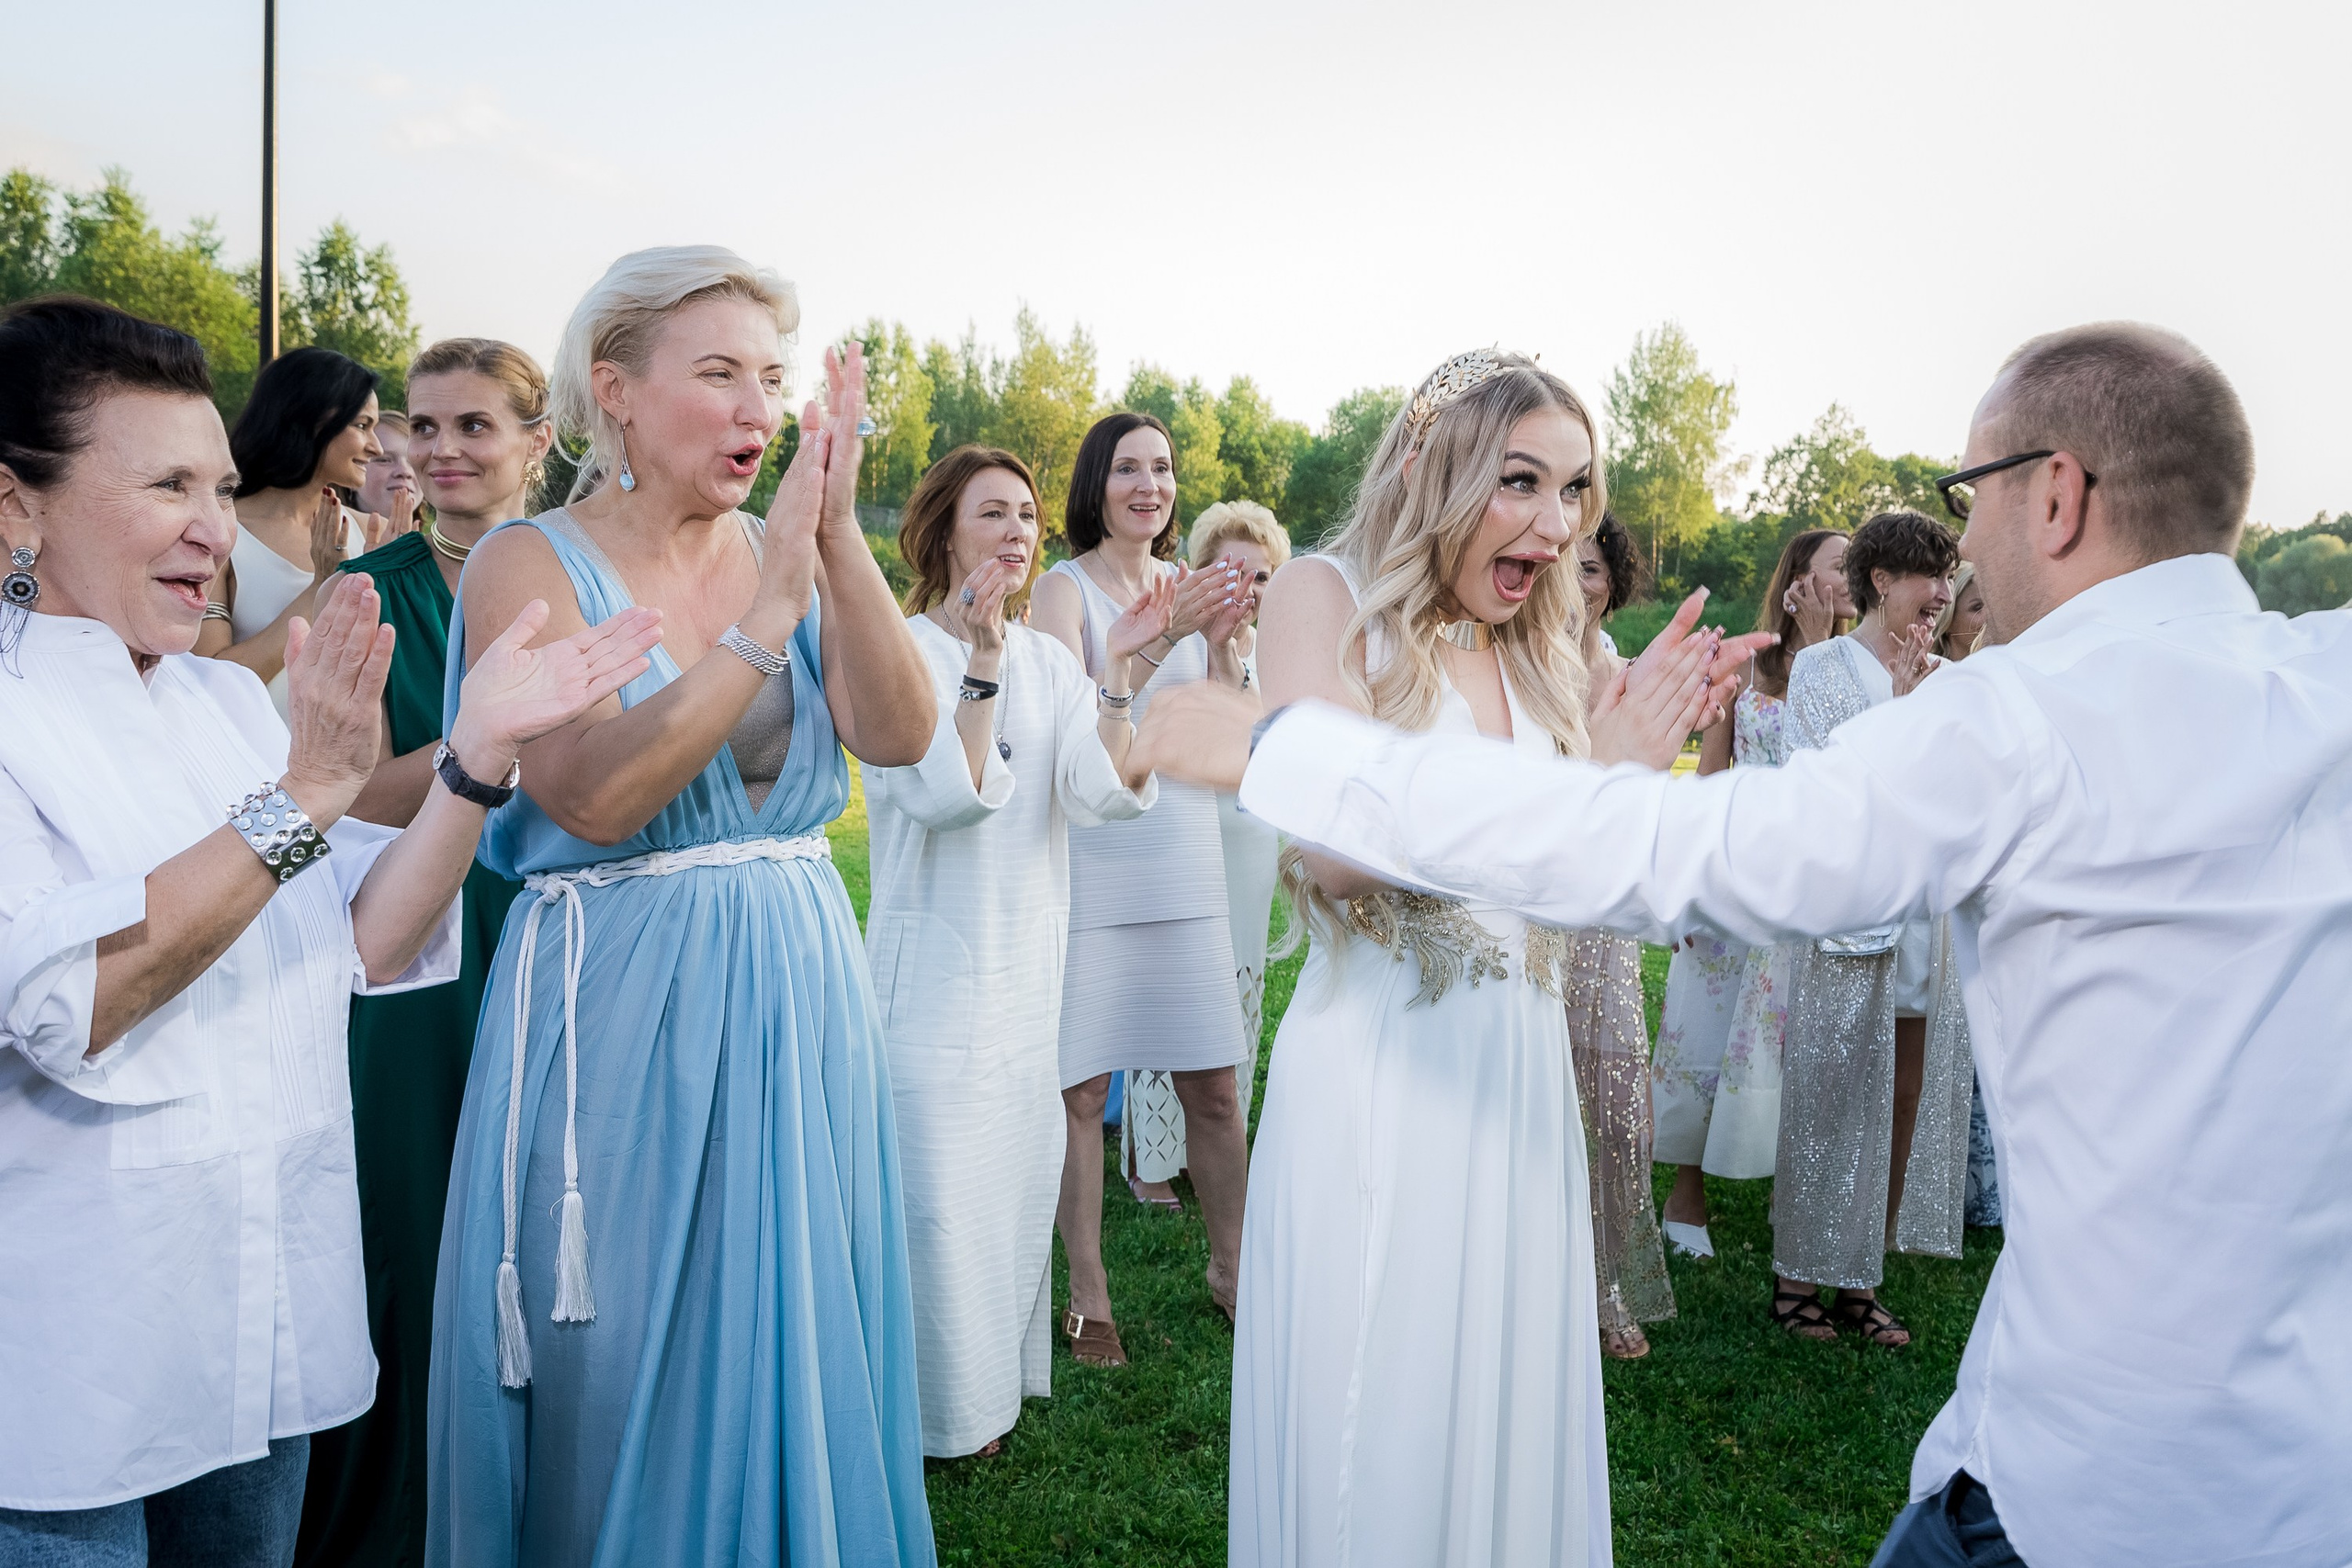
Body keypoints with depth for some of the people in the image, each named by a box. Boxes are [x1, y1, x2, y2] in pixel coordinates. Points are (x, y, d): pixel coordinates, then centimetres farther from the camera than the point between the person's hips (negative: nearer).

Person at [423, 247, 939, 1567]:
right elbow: (594, 796, -22)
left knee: (797, 1355, 15)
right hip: (622, 1011, -4)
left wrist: (839, 537, -22)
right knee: (628, 1377, 9)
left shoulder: (786, 556, 5)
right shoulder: (534, 564, -7)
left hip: (801, 990, 4)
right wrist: (770, 612, -26)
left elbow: (900, 734, -10)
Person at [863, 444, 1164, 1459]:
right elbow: (946, 796, -20)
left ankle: (997, 1382, 31)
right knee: (939, 1191, -2)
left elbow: (1104, 794, -6)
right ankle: (937, 1408, 17)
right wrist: (982, 662, -24)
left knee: (1020, 1176, 13)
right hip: (935, 966, -5)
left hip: (1032, 967, 5)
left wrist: (1117, 668, -14)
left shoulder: (1047, 660, 8)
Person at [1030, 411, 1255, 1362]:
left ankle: (1231, 1268, 25)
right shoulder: (1065, 588, -2)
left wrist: (1223, 644, -9)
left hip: (1185, 857, 4)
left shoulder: (1190, 587, 12)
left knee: (1214, 1084, 8)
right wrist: (1162, 635, -25)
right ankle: (1088, 1296, 14)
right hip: (1091, 863, -4)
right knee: (1081, 1087, 1)